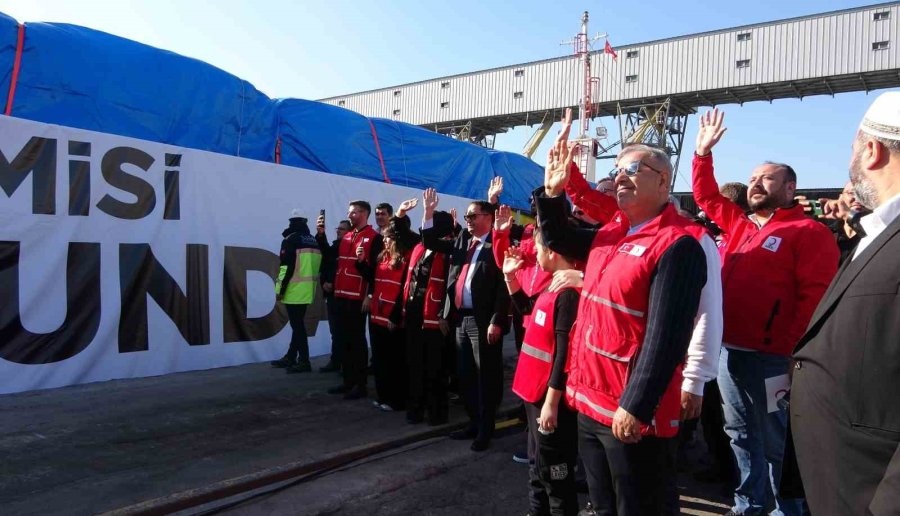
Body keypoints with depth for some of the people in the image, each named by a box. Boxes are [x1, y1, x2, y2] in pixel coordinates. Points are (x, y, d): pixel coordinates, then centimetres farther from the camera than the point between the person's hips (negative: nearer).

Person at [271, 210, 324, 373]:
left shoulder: (290, 240, -9)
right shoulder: (314, 241, 13)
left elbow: (286, 267, -15)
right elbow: (317, 266, 14)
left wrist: (281, 289, -9)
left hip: (294, 290, -8)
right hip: (307, 290, 8)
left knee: (297, 325, -4)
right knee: (298, 323, 16)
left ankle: (304, 361, -3)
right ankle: (290, 357, 25)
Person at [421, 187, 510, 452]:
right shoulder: (462, 240, 15)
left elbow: (503, 287, -16)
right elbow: (431, 243, 19)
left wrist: (496, 321, -20)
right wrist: (428, 213, 8)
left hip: (483, 321, -8)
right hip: (461, 318, 8)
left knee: (485, 377, 2)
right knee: (466, 376, 15)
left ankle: (486, 429, 14)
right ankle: (474, 423, 29)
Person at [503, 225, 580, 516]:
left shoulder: (569, 293, -21)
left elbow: (565, 352, -23)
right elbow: (524, 306, 27)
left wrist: (551, 401, -21)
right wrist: (509, 275, 16)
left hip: (549, 397, -10)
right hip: (534, 391, 10)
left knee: (553, 470, 4)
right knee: (538, 465, 22)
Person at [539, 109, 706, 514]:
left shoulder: (677, 247, -16)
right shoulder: (611, 233, 8)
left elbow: (665, 338, -22)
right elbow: (558, 239, 23)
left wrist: (635, 407, -23)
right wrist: (553, 190, 7)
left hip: (631, 413, -8)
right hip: (589, 401, 8)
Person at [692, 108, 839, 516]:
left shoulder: (808, 232, -6)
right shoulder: (739, 226, 13)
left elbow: (815, 297, -15)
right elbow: (706, 196, 26)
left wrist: (793, 354, -21)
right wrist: (703, 152, 17)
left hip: (770, 357, -7)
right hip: (728, 350, 7)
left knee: (777, 443, 7)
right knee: (741, 434, 17)